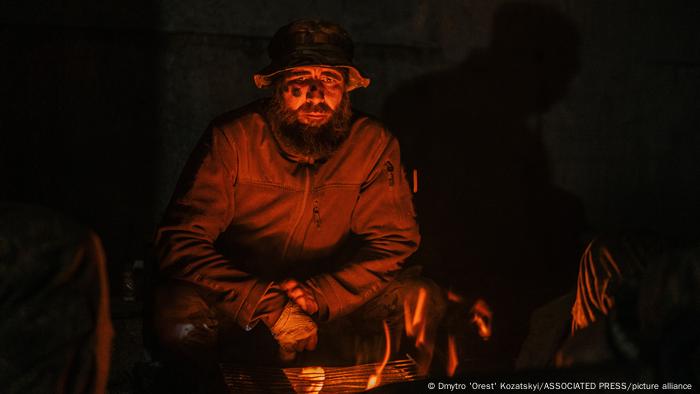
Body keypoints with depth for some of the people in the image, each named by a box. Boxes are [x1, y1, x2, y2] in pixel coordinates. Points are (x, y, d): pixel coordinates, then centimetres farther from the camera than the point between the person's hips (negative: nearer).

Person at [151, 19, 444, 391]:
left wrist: (318, 296, -23)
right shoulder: (231, 139, -18)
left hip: (331, 293, 2)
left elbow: (393, 241, -7)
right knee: (180, 323, -33)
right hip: (241, 297, -2)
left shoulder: (374, 143, -11)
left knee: (422, 301, -20)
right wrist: (269, 306, -31)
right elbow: (181, 241, -21)